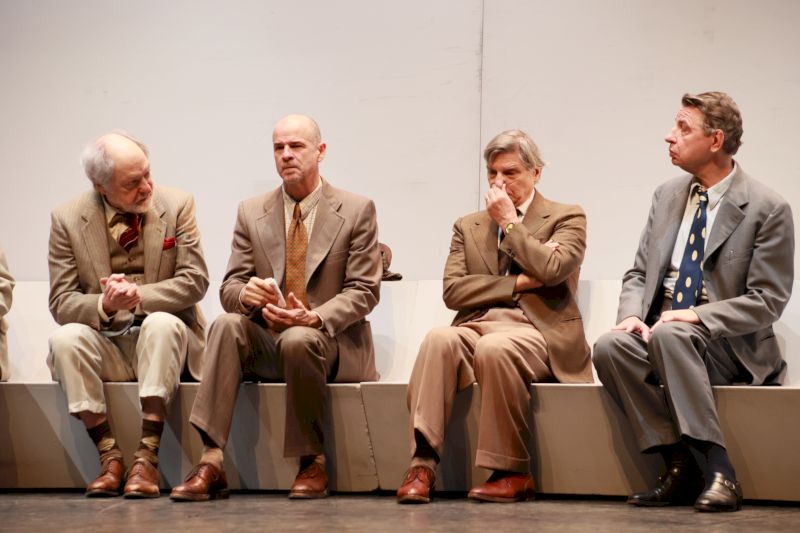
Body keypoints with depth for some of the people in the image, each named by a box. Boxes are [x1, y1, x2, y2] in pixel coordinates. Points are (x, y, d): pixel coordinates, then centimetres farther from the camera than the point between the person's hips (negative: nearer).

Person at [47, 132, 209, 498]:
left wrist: (139, 296, -22)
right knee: (65, 337, -29)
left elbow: (195, 281, -7)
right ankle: (109, 456, -24)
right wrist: (104, 305, -25)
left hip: (160, 341, -1)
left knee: (163, 323, -34)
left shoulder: (177, 205, -2)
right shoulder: (68, 219, -1)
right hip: (104, 346, 1)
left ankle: (147, 456, -34)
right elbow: (61, 302, -3)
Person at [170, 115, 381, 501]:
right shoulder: (251, 213, 12)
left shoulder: (357, 211, 3)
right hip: (266, 344, 3)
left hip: (330, 343, -3)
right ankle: (211, 463, -37)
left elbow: (363, 291, -3)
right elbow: (229, 288, 8)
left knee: (298, 340, -37)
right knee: (226, 324, -29)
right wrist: (246, 294, -19)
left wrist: (315, 318, -22)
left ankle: (313, 463, -19)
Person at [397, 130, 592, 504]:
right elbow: (452, 290, 6)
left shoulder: (567, 217, 12)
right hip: (477, 327, 3)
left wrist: (510, 222, -1)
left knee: (495, 347, -37)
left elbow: (550, 270, -10)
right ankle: (422, 465, -37)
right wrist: (519, 283, -4)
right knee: (439, 339, -32)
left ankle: (513, 473, -25)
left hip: (537, 331, -3)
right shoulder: (468, 226, 22)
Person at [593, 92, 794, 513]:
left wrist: (695, 317, -22)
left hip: (729, 345, -5)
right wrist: (631, 315, -8)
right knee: (609, 347, -27)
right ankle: (680, 466, -22)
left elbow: (767, 301, -11)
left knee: (669, 335, -37)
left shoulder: (767, 208, -7)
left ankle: (718, 473, -33)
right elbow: (639, 273, 14)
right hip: (660, 331, 5)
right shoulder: (668, 195, 12)